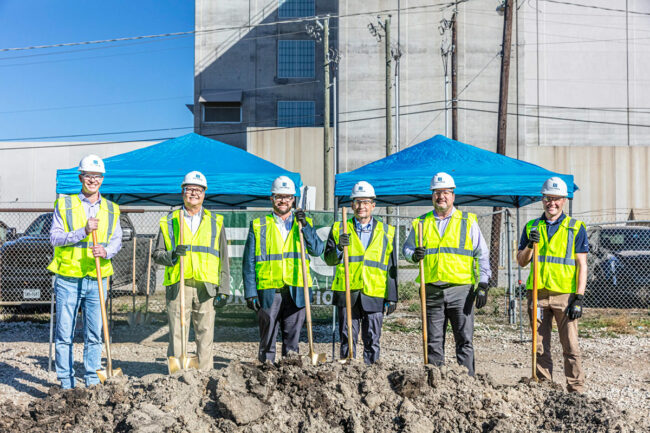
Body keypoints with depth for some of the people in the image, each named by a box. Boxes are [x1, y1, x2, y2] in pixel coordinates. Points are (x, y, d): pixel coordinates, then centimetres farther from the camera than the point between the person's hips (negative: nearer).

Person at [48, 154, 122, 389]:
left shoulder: (111, 209, 11)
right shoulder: (64, 204, 3)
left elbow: (116, 240, 6)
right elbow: (54, 237, -5)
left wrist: (106, 251, -16)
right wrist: (83, 231, -18)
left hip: (97, 279, 2)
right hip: (68, 279, -2)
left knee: (94, 333, 6)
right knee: (64, 333, 1)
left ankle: (92, 380, 16)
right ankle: (66, 382, 11)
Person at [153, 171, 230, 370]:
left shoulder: (215, 222, 13)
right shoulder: (169, 221, 12)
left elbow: (223, 259, 11)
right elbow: (157, 254, 10)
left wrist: (223, 290, 4)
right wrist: (172, 255, -13)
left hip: (206, 287, 1)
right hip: (177, 286, 0)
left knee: (205, 336, 3)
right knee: (177, 335, -1)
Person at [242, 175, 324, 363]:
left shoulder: (305, 223, 13)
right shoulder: (258, 226, 8)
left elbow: (317, 250, -2)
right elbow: (249, 263, 4)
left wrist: (305, 226, -12)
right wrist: (250, 293, -4)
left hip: (296, 292, 1)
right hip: (268, 292, -1)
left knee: (292, 338, 6)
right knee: (267, 339, 4)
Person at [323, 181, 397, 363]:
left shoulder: (386, 232, 9)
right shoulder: (339, 229, 10)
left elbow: (391, 268, 9)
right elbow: (329, 259, 6)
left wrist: (392, 298, 4)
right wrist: (339, 248, -15)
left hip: (374, 295, 0)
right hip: (347, 293, 0)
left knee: (372, 341, 3)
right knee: (347, 338, 4)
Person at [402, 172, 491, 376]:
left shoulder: (467, 221, 6)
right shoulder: (421, 223, 12)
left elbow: (482, 254, 4)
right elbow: (406, 247, 20)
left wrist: (483, 284, -5)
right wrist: (414, 255, -5)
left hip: (461, 290, -2)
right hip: (432, 291, 2)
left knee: (464, 340, -2)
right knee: (433, 342, 7)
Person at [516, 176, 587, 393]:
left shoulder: (576, 228, 4)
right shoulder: (531, 227, 12)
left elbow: (582, 265, 0)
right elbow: (521, 262, 12)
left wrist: (579, 298, -8)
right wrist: (529, 245, -9)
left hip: (565, 294, -3)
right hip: (537, 294, 3)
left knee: (570, 346, -2)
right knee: (540, 346, 6)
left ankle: (576, 390, 6)